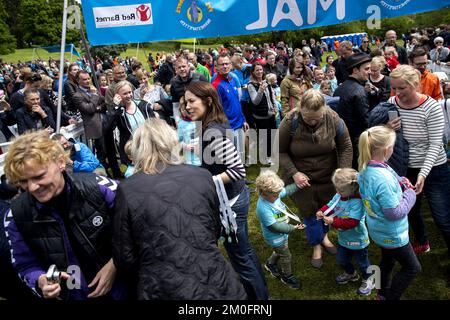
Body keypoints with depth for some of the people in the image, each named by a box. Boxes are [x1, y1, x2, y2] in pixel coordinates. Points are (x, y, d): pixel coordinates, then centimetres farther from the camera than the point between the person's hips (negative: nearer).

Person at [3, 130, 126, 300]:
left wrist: (114, 264, -19)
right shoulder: (16, 216, -15)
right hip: (68, 295, 2)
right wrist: (40, 281, -23)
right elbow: (26, 266, -3)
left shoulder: (99, 188, -23)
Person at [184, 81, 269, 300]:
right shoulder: (213, 126, 4)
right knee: (244, 250, 25)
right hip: (234, 197, 10)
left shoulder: (213, 132, -25)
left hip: (229, 202, -10)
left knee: (240, 257, 8)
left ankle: (259, 296, 28)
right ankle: (261, 289, 44)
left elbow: (238, 171, -27)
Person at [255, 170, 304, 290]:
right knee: (286, 256, 13)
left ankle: (270, 264, 58)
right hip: (275, 237, -8)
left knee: (280, 251, 30)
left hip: (282, 233, 8)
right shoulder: (263, 209, -40)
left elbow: (287, 190, 4)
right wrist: (292, 228, -29)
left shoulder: (273, 194, -17)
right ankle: (287, 276, 40)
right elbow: (274, 226, -34)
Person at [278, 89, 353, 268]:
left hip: (328, 177, 2)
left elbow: (345, 147, -6)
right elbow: (280, 152, -11)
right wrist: (293, 173, -20)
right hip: (302, 179, -2)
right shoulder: (290, 122, -22)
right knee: (310, 214, 10)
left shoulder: (333, 119, -17)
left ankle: (324, 235, 50)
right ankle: (316, 246, 37)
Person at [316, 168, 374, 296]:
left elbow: (351, 222, -37)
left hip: (357, 241, -8)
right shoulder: (338, 196, -10)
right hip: (343, 239, 8)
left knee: (362, 262, 16)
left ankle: (368, 281, 43)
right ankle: (351, 274, 56)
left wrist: (333, 221, -38)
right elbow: (329, 206, -2)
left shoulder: (357, 202, -34)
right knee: (341, 259, 27)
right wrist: (321, 212, -24)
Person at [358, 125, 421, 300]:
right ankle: (390, 297, 26)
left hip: (379, 230, 9)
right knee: (412, 268, 15)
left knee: (388, 261, 30)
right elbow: (395, 213, -28)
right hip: (392, 234, -8)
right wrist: (410, 194, -15)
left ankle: (383, 294, 48)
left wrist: (399, 181, -3)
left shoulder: (365, 168, -10)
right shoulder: (383, 179, -37)